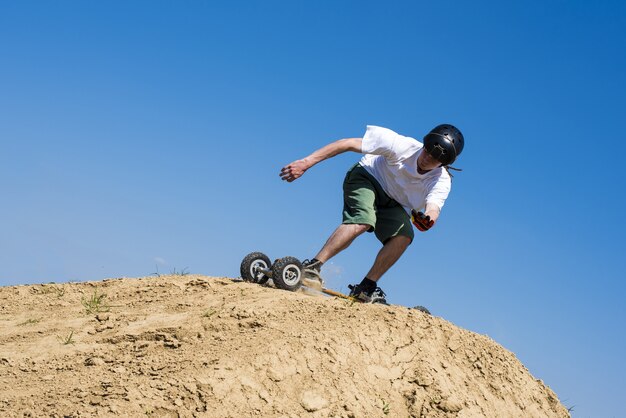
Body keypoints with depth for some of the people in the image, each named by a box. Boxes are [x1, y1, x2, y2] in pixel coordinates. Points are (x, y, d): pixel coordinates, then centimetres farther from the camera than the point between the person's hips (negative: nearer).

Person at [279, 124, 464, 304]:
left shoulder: (442, 182, -20)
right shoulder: (402, 145, -29)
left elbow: (433, 207, -38)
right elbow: (349, 143, -27)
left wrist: (428, 218, -65)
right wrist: (306, 162, -31)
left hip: (393, 205, 4)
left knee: (404, 236, -24)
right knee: (363, 221, -33)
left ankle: (365, 288, -14)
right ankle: (312, 265, -32)